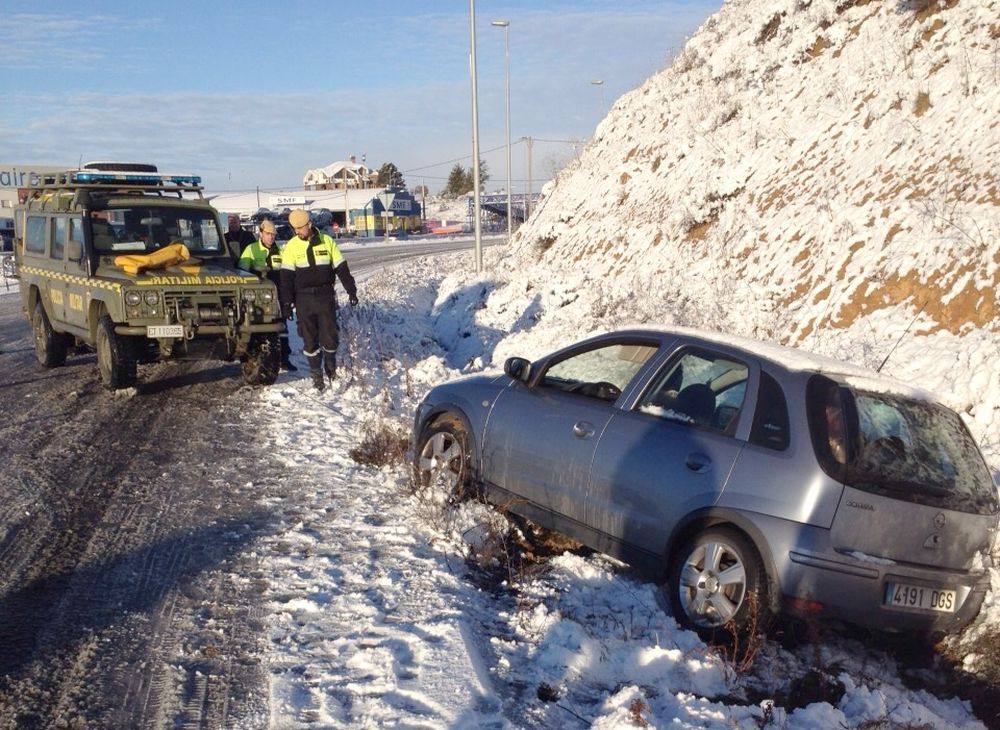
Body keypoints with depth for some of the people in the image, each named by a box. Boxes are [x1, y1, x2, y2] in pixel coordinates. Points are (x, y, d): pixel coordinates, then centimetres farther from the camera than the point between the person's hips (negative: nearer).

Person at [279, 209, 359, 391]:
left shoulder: (326, 241, 2)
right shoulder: (291, 246, 0)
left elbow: (341, 268, 6)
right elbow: (286, 276, -2)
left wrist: (352, 291, 3)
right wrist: (286, 303, -7)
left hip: (325, 296, 0)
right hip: (304, 299, 0)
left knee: (330, 335, 0)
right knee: (310, 339, 3)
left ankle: (330, 367, 24)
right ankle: (316, 374, 15)